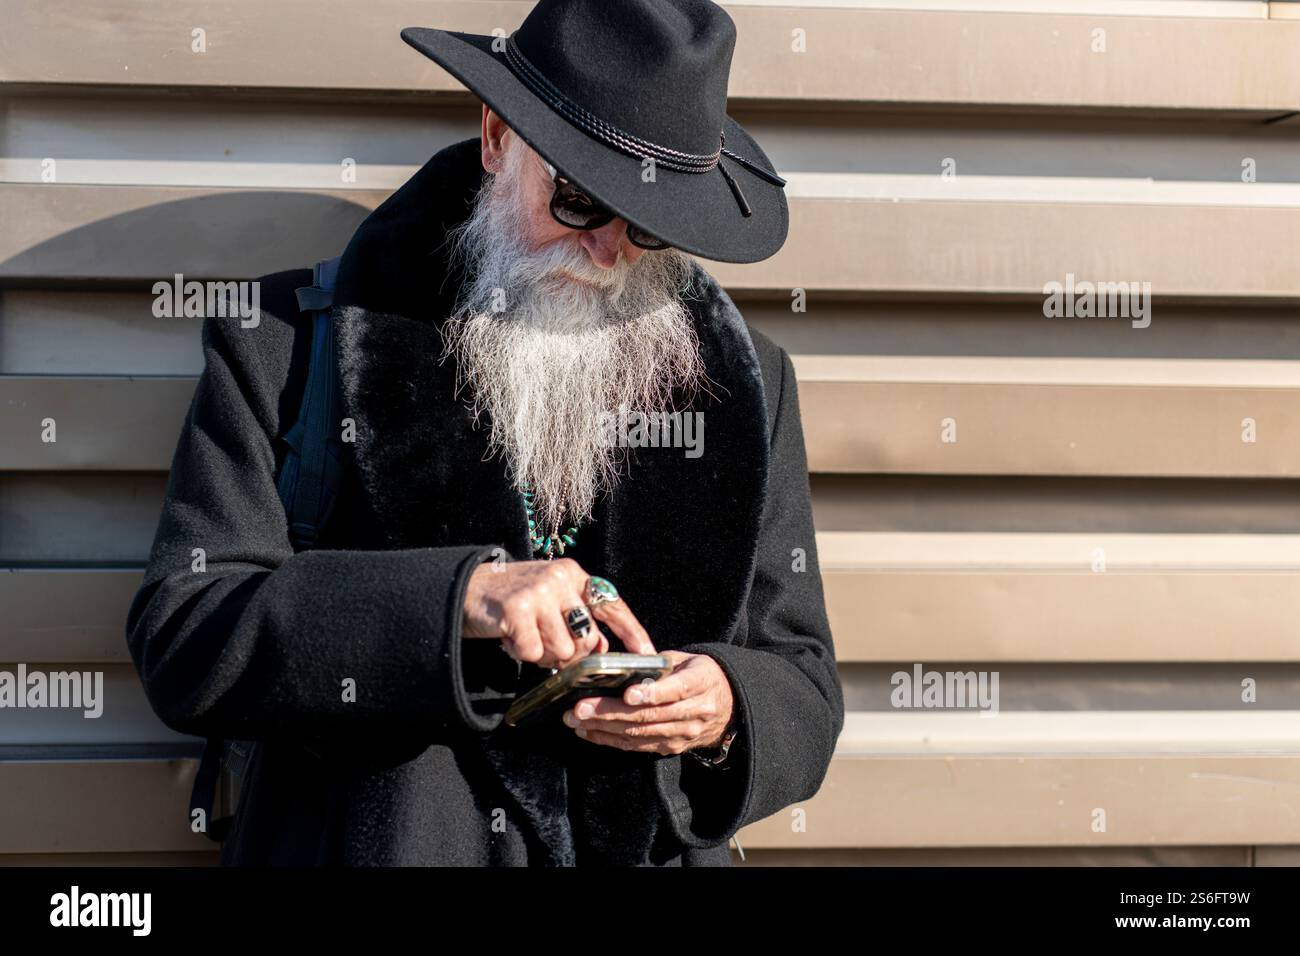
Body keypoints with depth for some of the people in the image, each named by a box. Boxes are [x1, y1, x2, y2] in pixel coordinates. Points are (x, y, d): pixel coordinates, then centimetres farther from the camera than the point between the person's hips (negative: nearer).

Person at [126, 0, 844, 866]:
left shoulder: (742, 382, 8)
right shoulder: (291, 343, 0)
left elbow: (802, 680, 12)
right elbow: (179, 641, -7)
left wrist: (726, 711, -10)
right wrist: (454, 599, -19)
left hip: (651, 850, 4)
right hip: (378, 845, -4)